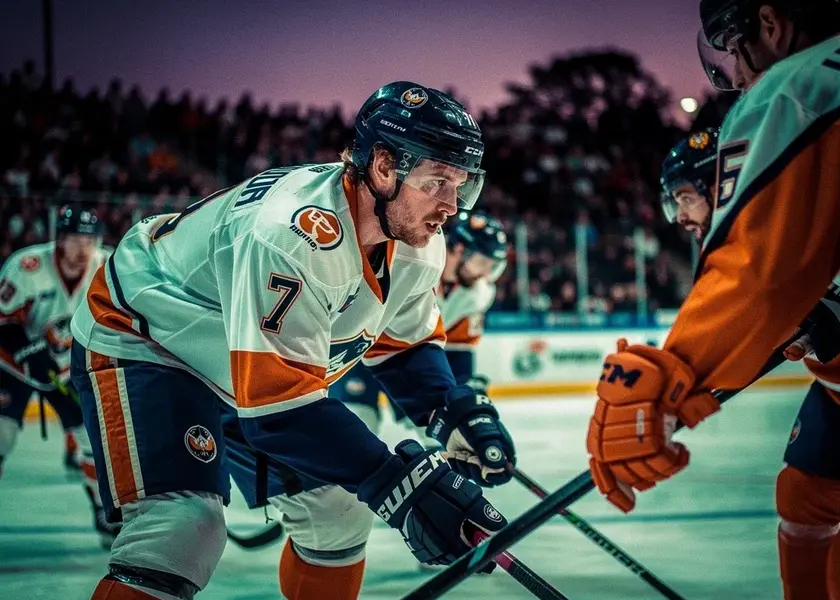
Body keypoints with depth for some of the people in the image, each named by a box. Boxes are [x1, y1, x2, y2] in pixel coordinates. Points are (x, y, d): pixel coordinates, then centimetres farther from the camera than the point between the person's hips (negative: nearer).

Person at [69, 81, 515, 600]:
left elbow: (406, 344, 6)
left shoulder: (419, 244, -11)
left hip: (258, 366, 9)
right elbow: (276, 401, -41)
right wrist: (398, 483, -43)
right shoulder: (292, 233, -39)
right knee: (182, 529, -25)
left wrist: (458, 412, -14)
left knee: (337, 509, 9)